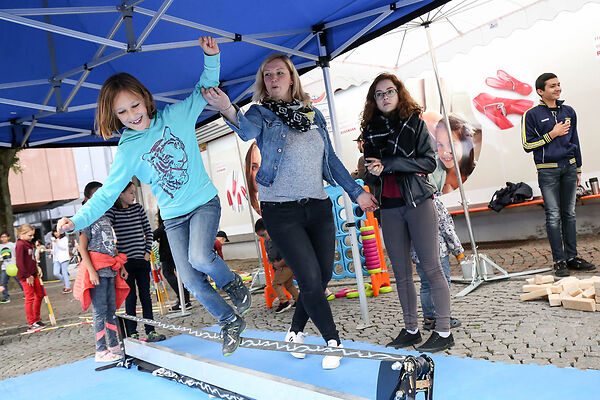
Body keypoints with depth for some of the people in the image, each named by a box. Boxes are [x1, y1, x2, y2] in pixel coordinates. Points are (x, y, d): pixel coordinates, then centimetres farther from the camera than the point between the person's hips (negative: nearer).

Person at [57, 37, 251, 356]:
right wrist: (78, 219, -20)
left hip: (204, 201, -2)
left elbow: (204, 89, 3)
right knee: (191, 281, -1)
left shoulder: (176, 116, -7)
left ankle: (233, 283, 6)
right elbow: (107, 193, -6)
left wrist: (211, 58, -13)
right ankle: (230, 322, 20)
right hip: (173, 216, 2)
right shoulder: (128, 152, -6)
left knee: (199, 257, -27)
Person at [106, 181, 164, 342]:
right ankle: (132, 334, 10)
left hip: (142, 258, 4)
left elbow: (148, 231, 13)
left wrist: (148, 251, 4)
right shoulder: (111, 211, -4)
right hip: (125, 261, -4)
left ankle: (151, 331, 12)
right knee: (131, 297, 0)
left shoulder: (138, 208, 9)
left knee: (146, 296, 7)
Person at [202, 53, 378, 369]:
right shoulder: (262, 113, 0)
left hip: (318, 206, 5)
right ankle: (334, 342, 12)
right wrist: (230, 112, -47)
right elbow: (248, 130, -25)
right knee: (311, 279, -8)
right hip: (281, 211, -5)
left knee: (324, 276, 9)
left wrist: (356, 192, 18)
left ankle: (295, 332, 31)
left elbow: (331, 160, 17)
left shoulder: (313, 115, 12)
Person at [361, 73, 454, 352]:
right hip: (389, 207, 4)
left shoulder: (414, 122, 2)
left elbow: (429, 161, -7)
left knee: (431, 267, -4)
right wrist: (372, 171, -9)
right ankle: (411, 329, 18)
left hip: (418, 202, -4)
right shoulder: (370, 130, 11)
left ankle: (444, 331, 4)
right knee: (401, 272, 8)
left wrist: (389, 164, -14)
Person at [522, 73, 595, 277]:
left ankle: (572, 257, 17)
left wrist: (578, 169, 17)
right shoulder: (532, 115, -3)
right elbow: (527, 145, -6)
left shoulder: (569, 112, 12)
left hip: (569, 168, 5)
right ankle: (559, 261, 1)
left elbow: (575, 141, 19)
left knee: (569, 213, 9)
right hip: (548, 171, -5)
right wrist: (552, 134, -12)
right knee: (553, 216, -5)